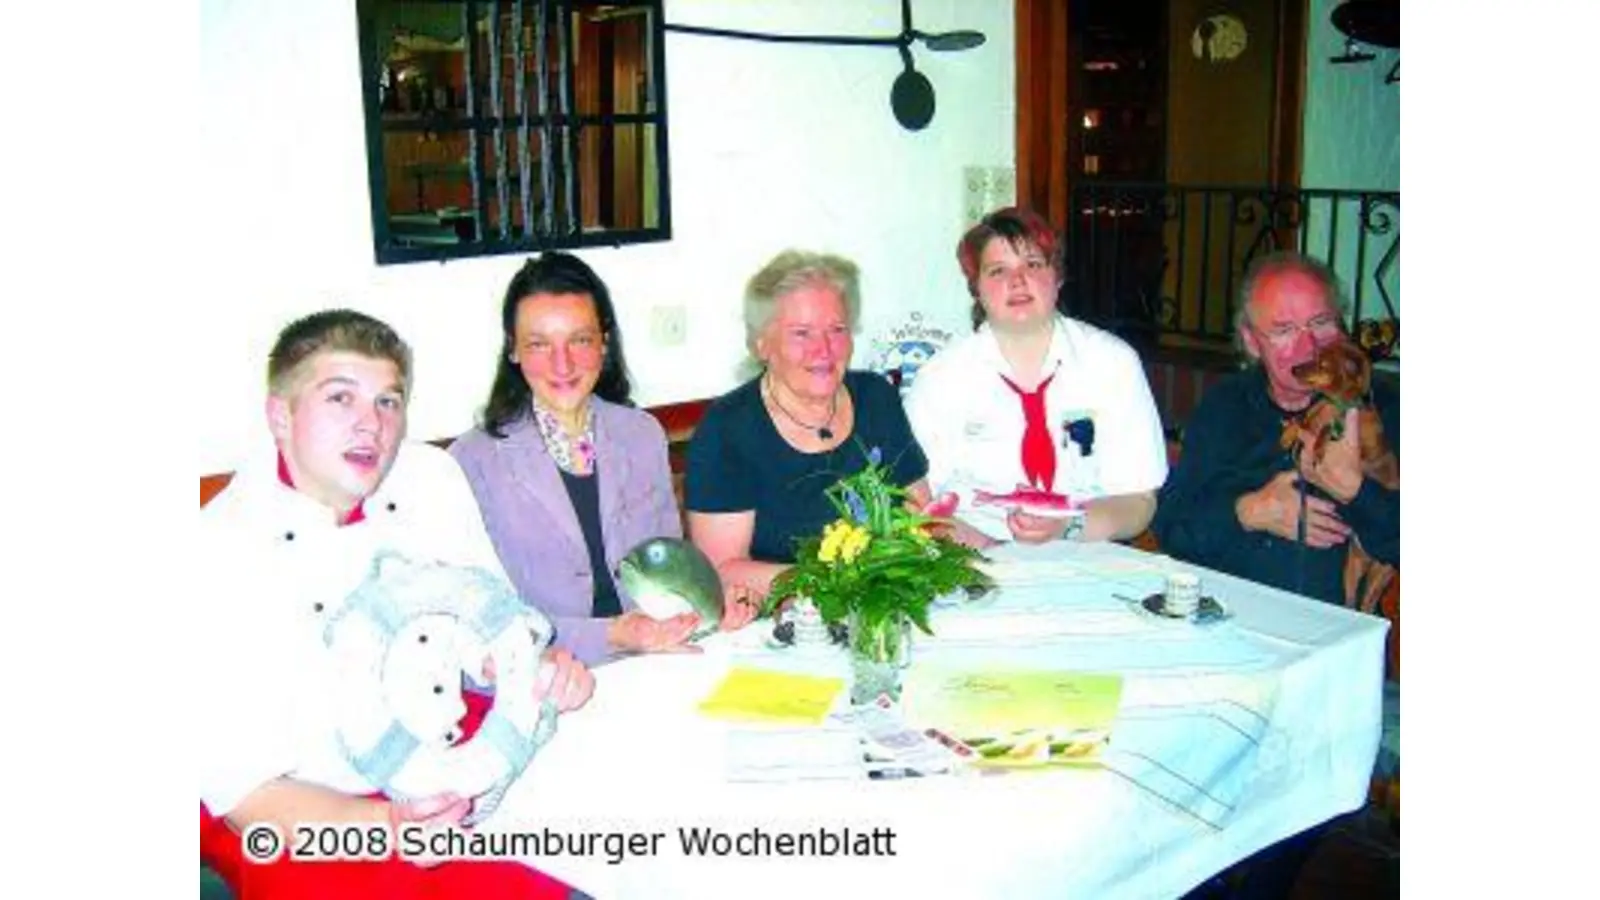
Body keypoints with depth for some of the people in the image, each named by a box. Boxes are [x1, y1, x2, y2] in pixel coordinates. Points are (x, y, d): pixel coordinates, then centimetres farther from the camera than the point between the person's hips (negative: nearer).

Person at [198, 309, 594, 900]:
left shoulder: (434, 479, -5)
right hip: (295, 809, -5)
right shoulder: (219, 554, -19)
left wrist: (536, 666, -18)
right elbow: (241, 784, -18)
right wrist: (382, 824, -34)